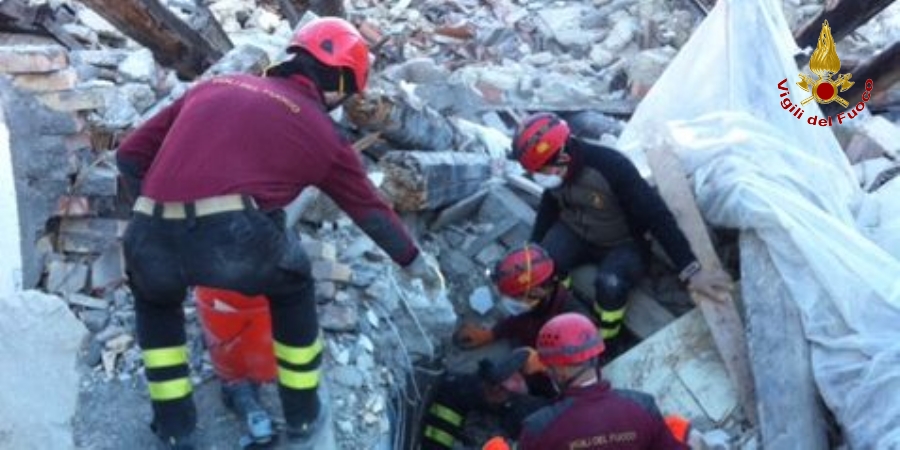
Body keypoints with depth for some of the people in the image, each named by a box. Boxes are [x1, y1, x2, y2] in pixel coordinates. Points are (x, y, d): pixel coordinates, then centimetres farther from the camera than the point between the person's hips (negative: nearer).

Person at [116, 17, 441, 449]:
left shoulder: (214, 86, 25)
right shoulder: (321, 133, 16)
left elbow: (130, 156, 25)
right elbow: (371, 210, 28)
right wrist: (415, 261, 44)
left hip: (153, 239, 3)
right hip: (233, 242, -3)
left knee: (155, 300, 37)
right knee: (291, 284, 30)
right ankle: (302, 413, 40)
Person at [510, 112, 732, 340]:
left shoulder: (611, 166, -34)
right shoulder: (555, 172, -14)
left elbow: (656, 215, -32)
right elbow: (549, 208, 7)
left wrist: (691, 270, -33)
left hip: (623, 244, -4)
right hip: (575, 233, 5)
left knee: (609, 284, -35)